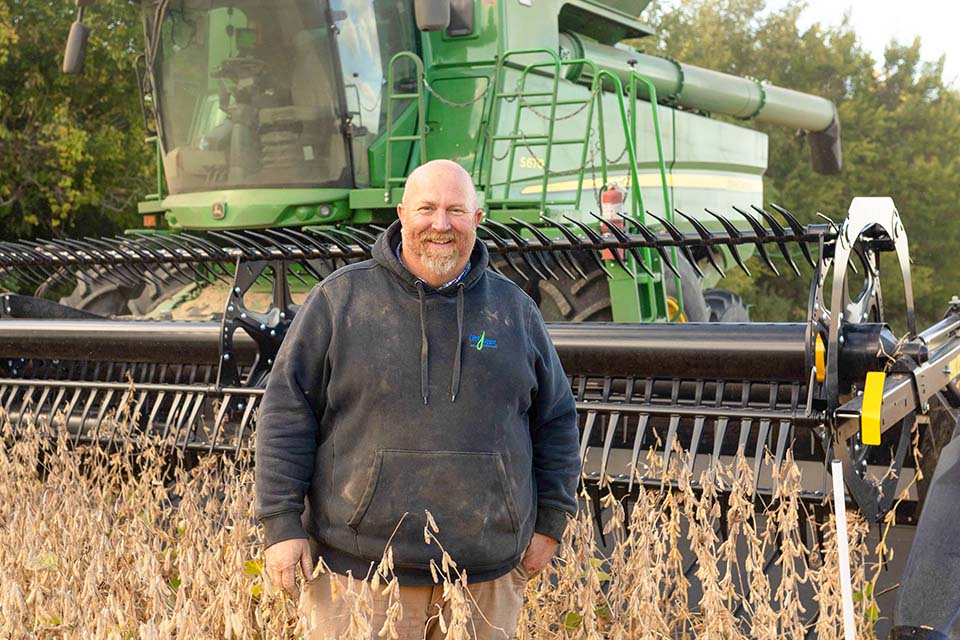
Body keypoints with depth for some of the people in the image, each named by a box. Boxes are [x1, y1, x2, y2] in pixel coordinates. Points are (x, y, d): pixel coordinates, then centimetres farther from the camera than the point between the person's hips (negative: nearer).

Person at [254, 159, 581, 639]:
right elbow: (288, 411, -1)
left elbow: (555, 421, 16)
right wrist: (282, 523, -6)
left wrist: (549, 522, 11)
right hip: (361, 567, -2)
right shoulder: (340, 299, 0)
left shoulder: (514, 310, 9)